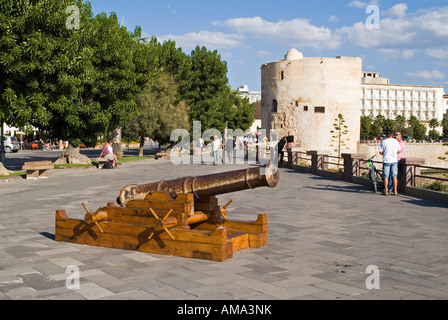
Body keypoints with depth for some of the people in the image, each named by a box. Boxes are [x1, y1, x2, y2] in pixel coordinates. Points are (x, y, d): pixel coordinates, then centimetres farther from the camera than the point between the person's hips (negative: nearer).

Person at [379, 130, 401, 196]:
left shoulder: (384, 142, -5)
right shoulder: (396, 141, 2)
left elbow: (380, 152, -6)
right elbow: (399, 151, 10)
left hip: (386, 160, -2)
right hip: (394, 160, 2)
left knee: (386, 176, 3)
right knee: (394, 176, 7)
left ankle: (386, 191, 4)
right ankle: (395, 191, 9)